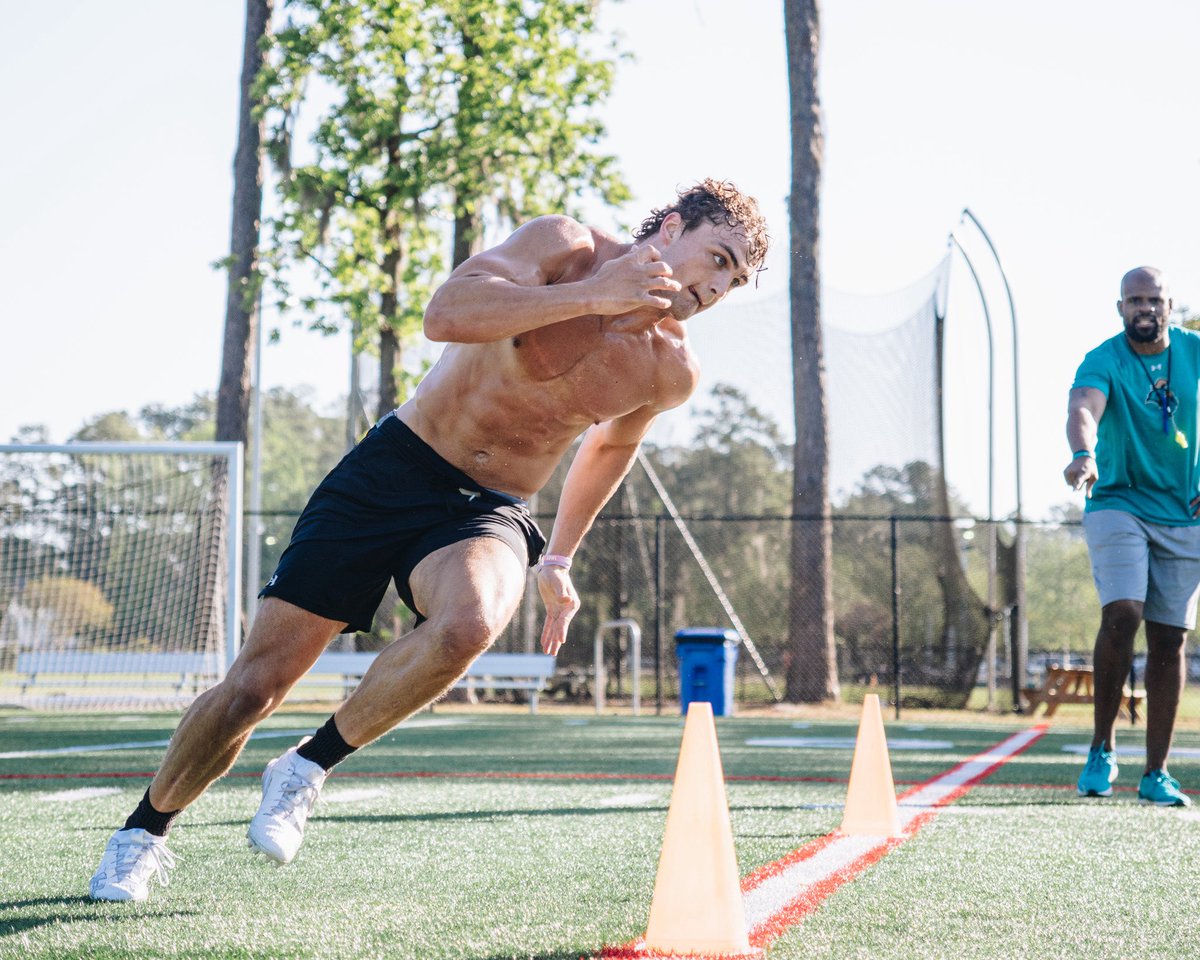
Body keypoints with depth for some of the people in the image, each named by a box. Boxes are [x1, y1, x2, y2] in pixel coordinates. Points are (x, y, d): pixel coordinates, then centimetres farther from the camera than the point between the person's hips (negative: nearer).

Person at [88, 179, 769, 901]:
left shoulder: (672, 370, -2)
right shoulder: (566, 248, -12)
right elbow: (447, 314, -28)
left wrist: (560, 558, 22)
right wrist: (589, 297, -31)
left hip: (488, 514, 2)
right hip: (394, 469, -1)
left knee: (468, 626, -36)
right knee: (255, 685, -4)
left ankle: (310, 767, -11)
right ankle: (144, 832, 23)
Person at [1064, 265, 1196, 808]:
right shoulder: (1104, 361, -11)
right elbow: (1083, 409, -31)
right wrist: (1083, 455, -52)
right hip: (1118, 504, -3)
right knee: (1122, 614, -22)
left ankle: (1156, 774, 9)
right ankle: (1102, 747, -6)